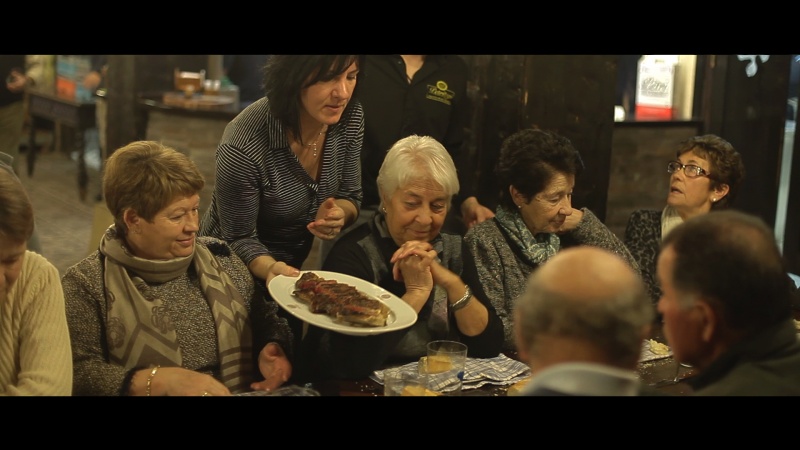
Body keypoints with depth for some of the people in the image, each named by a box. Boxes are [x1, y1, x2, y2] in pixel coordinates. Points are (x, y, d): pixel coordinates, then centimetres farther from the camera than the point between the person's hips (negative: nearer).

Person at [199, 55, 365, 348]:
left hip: (295, 263, 6)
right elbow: (240, 239, -21)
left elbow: (349, 197, -3)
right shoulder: (243, 147, -34)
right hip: (240, 271, -6)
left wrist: (338, 214, -25)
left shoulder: (349, 116, -17)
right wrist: (270, 268, -41)